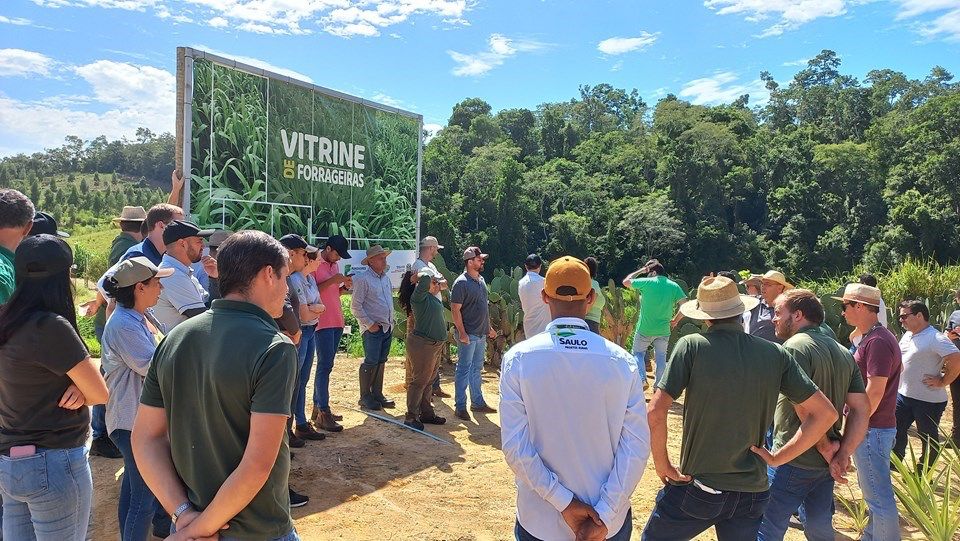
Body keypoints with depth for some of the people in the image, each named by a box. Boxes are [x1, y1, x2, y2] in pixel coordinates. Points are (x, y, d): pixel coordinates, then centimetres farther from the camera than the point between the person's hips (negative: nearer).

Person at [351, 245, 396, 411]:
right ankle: (365, 396, 7)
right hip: (373, 328, -7)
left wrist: (391, 321, 14)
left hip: (387, 327, 7)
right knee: (370, 362, -4)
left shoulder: (386, 278, 13)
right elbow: (355, 306, -13)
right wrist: (369, 324, -14)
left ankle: (377, 394, 21)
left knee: (381, 362, 12)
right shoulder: (362, 279, -11)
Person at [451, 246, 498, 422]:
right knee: (464, 370, -1)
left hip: (481, 333, 8)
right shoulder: (461, 282, -15)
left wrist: (489, 327, 19)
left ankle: (478, 402, 27)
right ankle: (460, 407, 8)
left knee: (477, 369, 16)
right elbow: (455, 309, -18)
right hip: (468, 335, -8)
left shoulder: (481, 280, 11)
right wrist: (462, 333, -21)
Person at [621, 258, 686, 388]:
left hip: (644, 329, -3)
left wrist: (640, 271, 11)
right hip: (663, 330, 3)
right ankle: (658, 385, 20)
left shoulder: (647, 282, -9)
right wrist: (675, 320, 5)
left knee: (638, 353, 14)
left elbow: (626, 281, 3)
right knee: (661, 357, 17)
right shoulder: (674, 286, -1)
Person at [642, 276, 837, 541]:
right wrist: (778, 457, 3)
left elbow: (656, 412, -19)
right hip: (752, 492, 3)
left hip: (696, 487, -3)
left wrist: (662, 466, -6)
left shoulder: (692, 346, -12)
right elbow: (826, 413, 1)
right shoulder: (775, 354, -1)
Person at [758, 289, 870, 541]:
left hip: (793, 462, -8)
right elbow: (862, 409, 7)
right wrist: (843, 454, 1)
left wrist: (827, 449, -10)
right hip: (826, 465, 9)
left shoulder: (795, 347, -15)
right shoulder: (843, 353, 11)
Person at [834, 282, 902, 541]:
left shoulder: (878, 341, -20)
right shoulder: (868, 338, 11)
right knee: (873, 490, 21)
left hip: (872, 430, -10)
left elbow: (875, 391, -24)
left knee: (878, 495, 0)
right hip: (869, 428, 10)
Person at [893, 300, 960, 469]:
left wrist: (942, 382, -20)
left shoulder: (935, 338, -20)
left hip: (928, 401, -8)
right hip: (903, 395, 8)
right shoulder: (907, 335, 8)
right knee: (896, 429, 16)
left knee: (929, 439, 9)